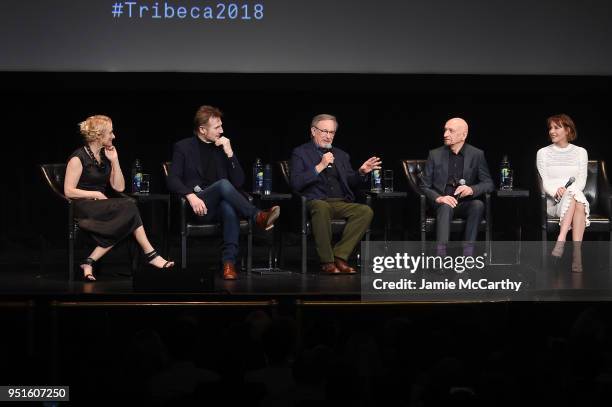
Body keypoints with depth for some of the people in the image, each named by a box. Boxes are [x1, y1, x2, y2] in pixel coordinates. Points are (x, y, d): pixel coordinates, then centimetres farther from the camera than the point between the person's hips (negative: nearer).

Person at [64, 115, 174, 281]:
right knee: (129, 207, -28)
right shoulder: (79, 158, -8)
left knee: (126, 219, -27)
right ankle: (150, 254, -22)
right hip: (82, 207, -7)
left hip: (101, 206, 7)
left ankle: (90, 262, -24)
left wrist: (114, 161, 1)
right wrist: (95, 194, -14)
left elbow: (119, 187, 9)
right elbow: (68, 191, -12)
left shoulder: (105, 156, 14)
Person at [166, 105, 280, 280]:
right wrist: (190, 195, -22)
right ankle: (258, 217, -37)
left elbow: (239, 182, 11)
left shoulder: (223, 147, 18)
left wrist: (229, 153, 0)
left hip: (220, 205, 3)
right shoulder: (183, 147, 9)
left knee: (229, 206, -37)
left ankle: (229, 261, -42)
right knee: (223, 184, -33)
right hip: (199, 207, -3)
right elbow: (172, 180, -4)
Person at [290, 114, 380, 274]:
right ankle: (327, 261, -30)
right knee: (322, 207, -40)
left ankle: (339, 256, -23)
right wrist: (320, 167, -12)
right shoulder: (300, 153, 8)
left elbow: (350, 182, 25)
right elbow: (296, 184, -6)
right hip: (316, 202, -5)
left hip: (341, 203, 5)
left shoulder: (341, 155, 24)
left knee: (366, 211, -24)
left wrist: (361, 172, 3)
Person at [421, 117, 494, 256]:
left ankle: (468, 253, -34)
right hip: (443, 203, -1)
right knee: (446, 206, -35)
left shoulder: (477, 155, 4)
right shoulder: (435, 154, 5)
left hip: (466, 204, 1)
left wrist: (472, 189, -20)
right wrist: (438, 198, -19)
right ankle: (441, 253, -48)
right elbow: (424, 186, 3)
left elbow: (488, 183, 2)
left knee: (478, 205, -32)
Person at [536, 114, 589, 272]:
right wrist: (556, 191, -20)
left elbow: (582, 181, 4)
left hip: (575, 196, 1)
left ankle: (561, 240, -46)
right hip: (552, 200, -1)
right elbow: (544, 181, 2)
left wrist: (568, 190, -17)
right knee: (574, 198, -35)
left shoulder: (580, 152, 13)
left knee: (578, 203, -37)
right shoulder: (543, 153, 11)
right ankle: (576, 253, -42)